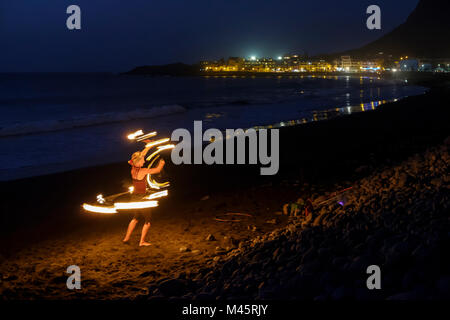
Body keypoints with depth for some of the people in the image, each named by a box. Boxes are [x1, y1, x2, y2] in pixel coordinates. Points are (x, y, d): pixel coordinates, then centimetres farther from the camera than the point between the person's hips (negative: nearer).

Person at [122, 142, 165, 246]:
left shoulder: (133, 169, -2)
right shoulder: (143, 171, -22)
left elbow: (142, 155, 12)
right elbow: (157, 170, -10)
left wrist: (148, 146, 18)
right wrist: (161, 163, 10)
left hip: (134, 197, 8)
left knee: (136, 218, 28)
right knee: (147, 221, 10)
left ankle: (126, 238, 33)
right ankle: (142, 241, 17)